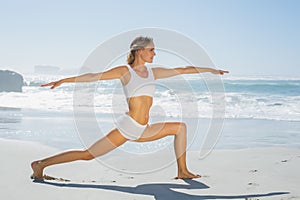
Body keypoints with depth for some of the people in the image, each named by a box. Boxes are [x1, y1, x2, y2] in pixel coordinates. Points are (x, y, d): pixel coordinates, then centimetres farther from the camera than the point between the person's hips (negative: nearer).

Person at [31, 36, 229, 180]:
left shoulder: (153, 72, 13)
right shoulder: (125, 71, -3)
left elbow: (183, 70, 18)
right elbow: (94, 76, -7)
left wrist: (211, 70, 24)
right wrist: (63, 80, -10)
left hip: (142, 130, 7)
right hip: (127, 127, -7)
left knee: (181, 127, 9)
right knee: (88, 155, -10)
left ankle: (182, 171, 11)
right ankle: (41, 164, 1)